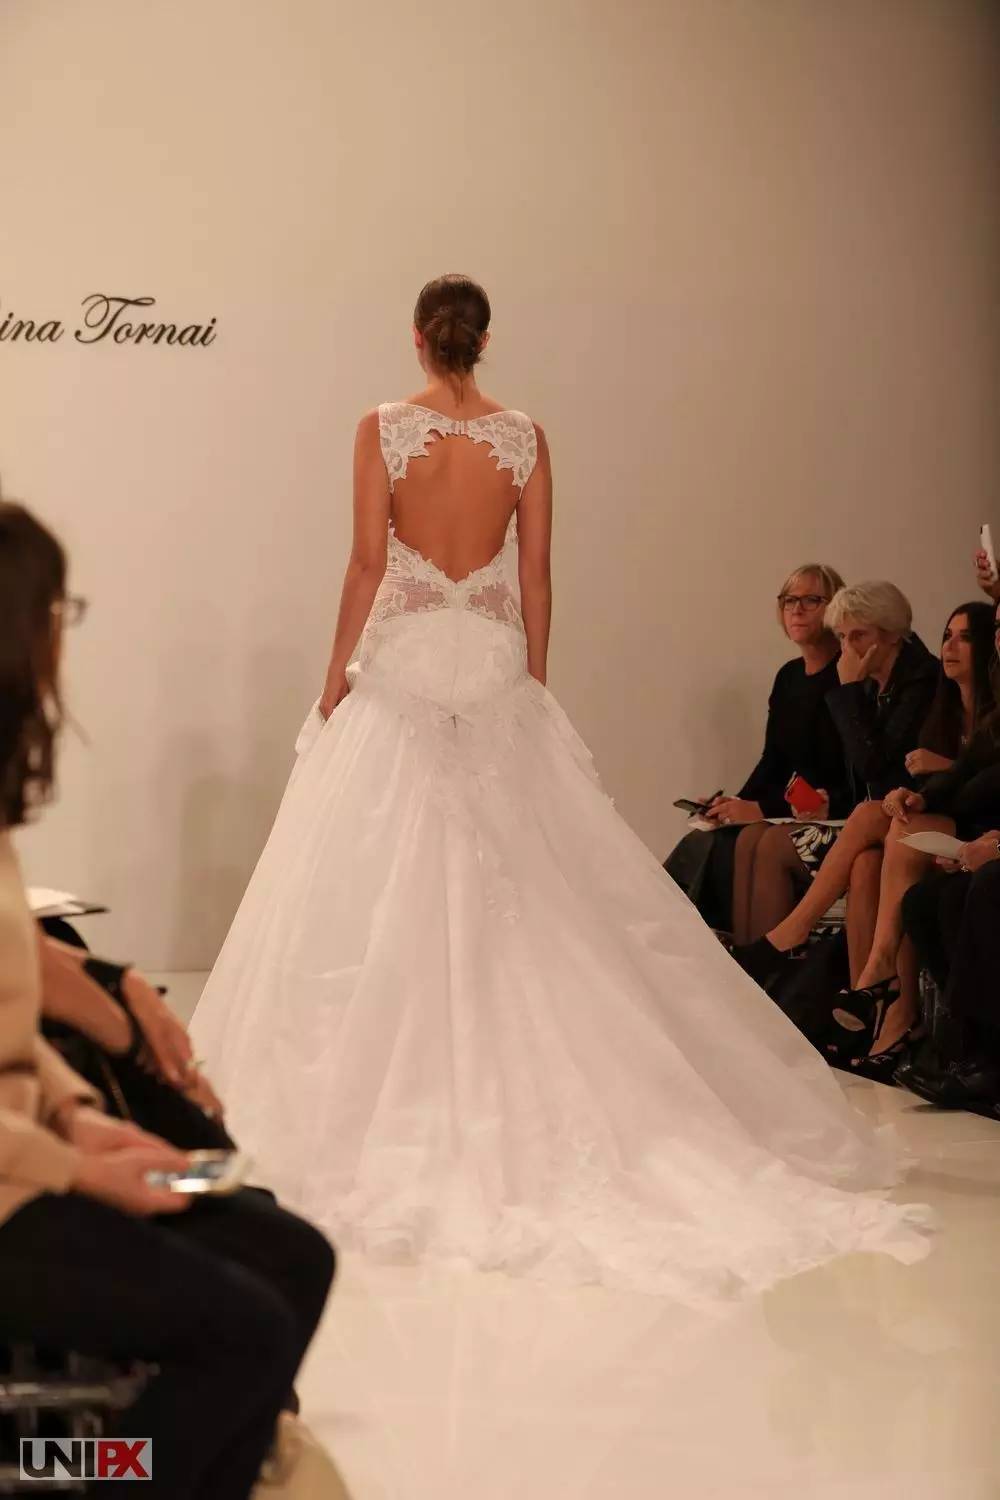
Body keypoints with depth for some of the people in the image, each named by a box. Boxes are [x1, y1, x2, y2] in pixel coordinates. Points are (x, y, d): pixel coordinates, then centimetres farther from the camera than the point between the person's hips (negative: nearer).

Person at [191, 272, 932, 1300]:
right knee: (511, 893, 8)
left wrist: (336, 676, 2)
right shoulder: (526, 437, 2)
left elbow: (368, 565, -7)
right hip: (496, 677, 3)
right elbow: (535, 578, 2)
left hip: (401, 671, -2)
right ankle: (518, 1094, 13)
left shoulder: (383, 429, -5)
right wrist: (532, 686, 10)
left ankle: (391, 1103, 5)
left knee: (389, 887, 3)